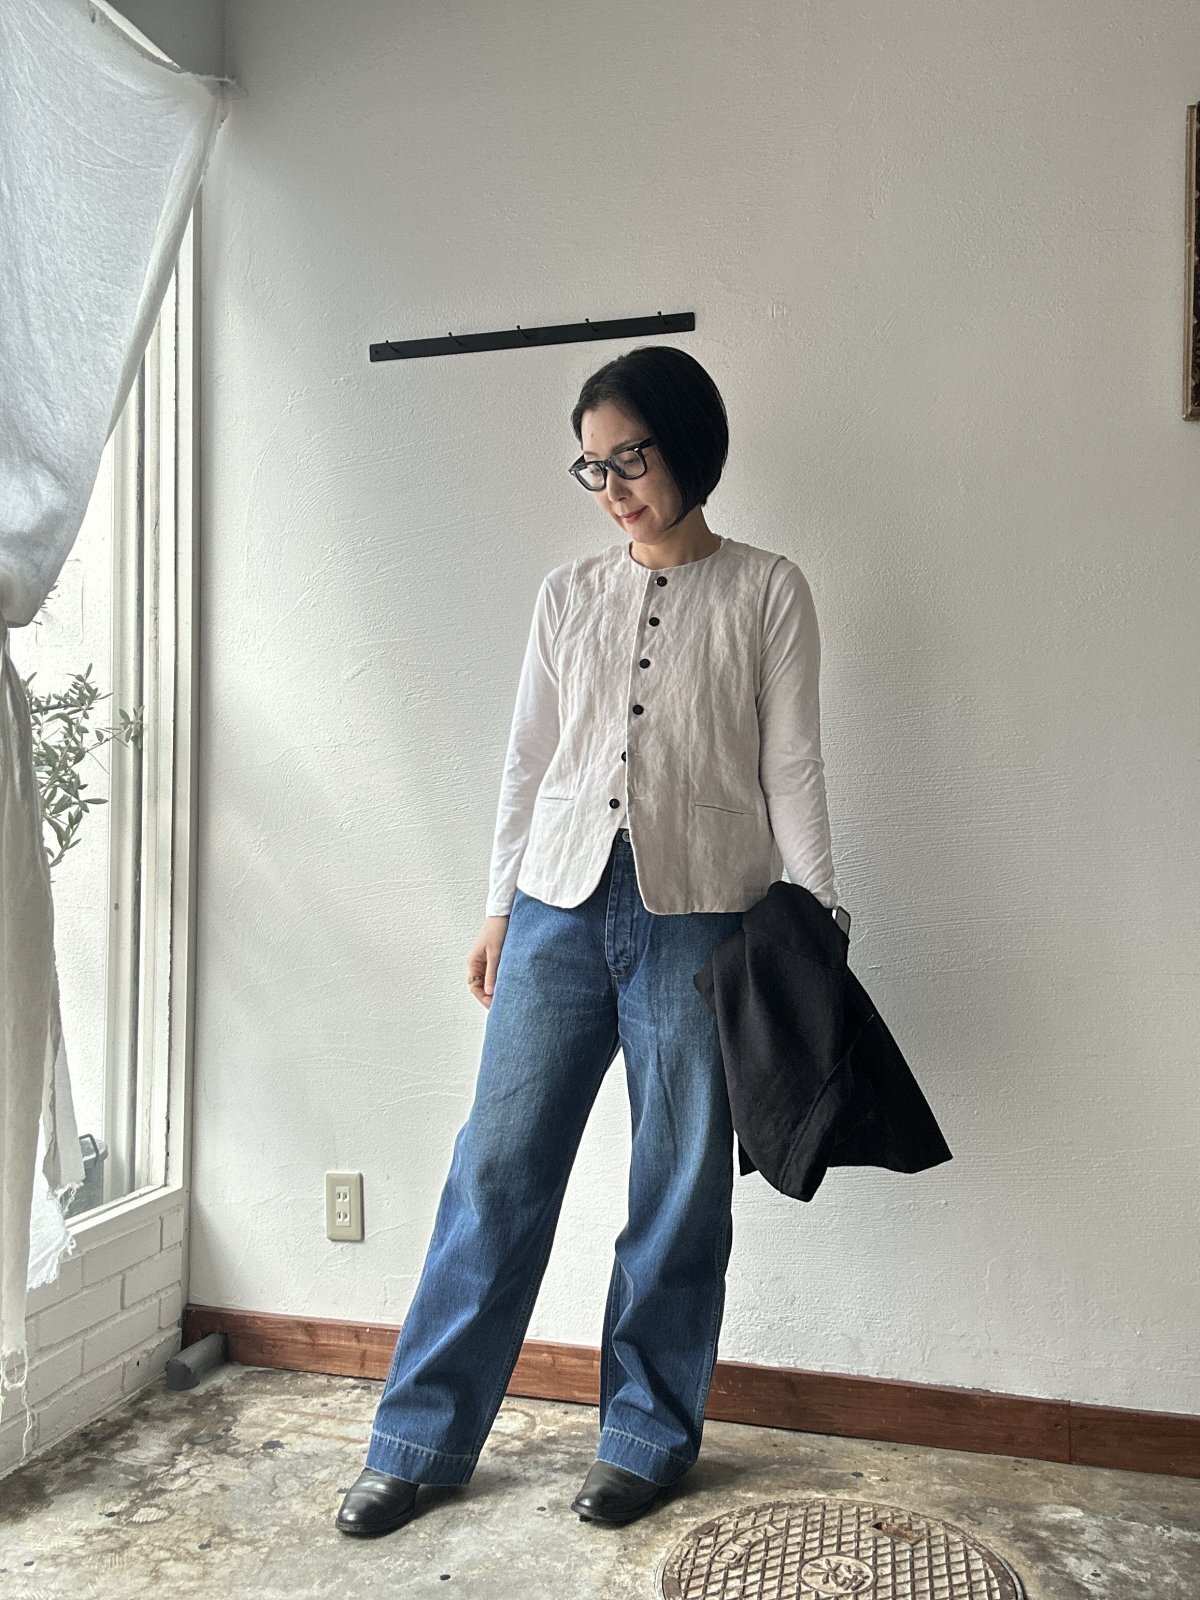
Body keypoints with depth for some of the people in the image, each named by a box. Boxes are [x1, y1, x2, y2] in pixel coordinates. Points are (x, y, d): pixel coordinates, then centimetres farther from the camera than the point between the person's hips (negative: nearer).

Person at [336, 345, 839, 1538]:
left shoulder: (766, 592, 3)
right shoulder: (568, 594, 12)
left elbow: (792, 769, 0)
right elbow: (528, 758, 13)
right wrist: (498, 905, 11)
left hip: (699, 914, -2)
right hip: (561, 903, 3)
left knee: (680, 1188, 7)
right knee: (497, 1166, 5)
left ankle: (647, 1437, 27)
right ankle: (420, 1438, 20)